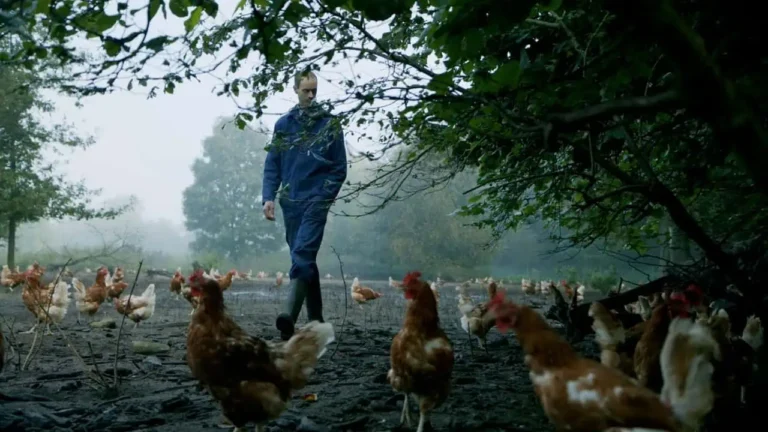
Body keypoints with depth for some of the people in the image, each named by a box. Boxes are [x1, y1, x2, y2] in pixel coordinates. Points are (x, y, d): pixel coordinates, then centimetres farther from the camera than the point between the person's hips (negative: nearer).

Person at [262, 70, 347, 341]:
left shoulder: (330, 125, 3)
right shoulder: (283, 125, 11)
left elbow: (339, 168, 3)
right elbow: (272, 165, 11)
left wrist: (324, 196, -8)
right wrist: (268, 197, -2)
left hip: (316, 201, -4)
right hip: (290, 202, 4)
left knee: (303, 255, -19)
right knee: (304, 259, 9)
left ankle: (290, 314, -30)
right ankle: (316, 318, 18)